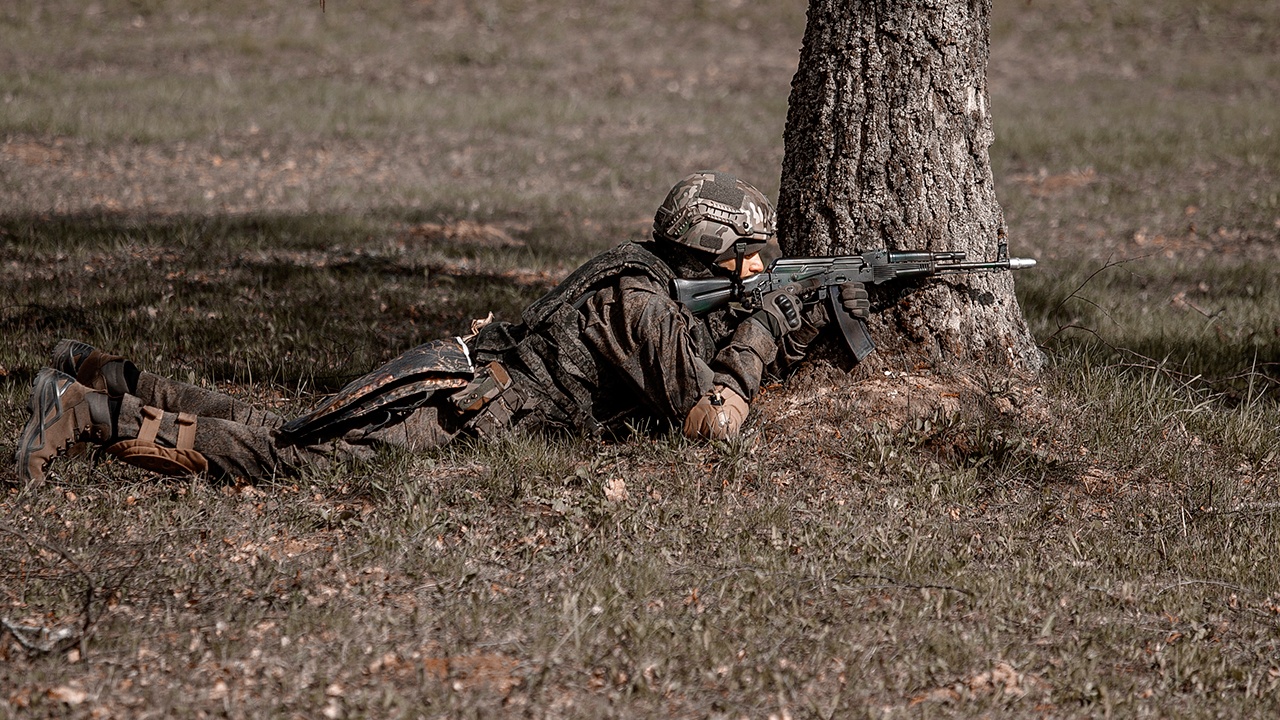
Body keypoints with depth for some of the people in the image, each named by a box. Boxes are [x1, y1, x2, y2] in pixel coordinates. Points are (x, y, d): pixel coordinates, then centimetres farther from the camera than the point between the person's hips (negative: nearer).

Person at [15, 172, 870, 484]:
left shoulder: (656, 277, 18)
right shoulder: (642, 301, -13)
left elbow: (720, 356, 32)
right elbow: (714, 417, -18)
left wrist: (814, 318, 20)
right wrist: (761, 328, -4)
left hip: (449, 380, 9)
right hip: (445, 403, -9)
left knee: (275, 434, 12)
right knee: (280, 453, -16)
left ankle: (111, 380, 10)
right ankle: (92, 413, -20)